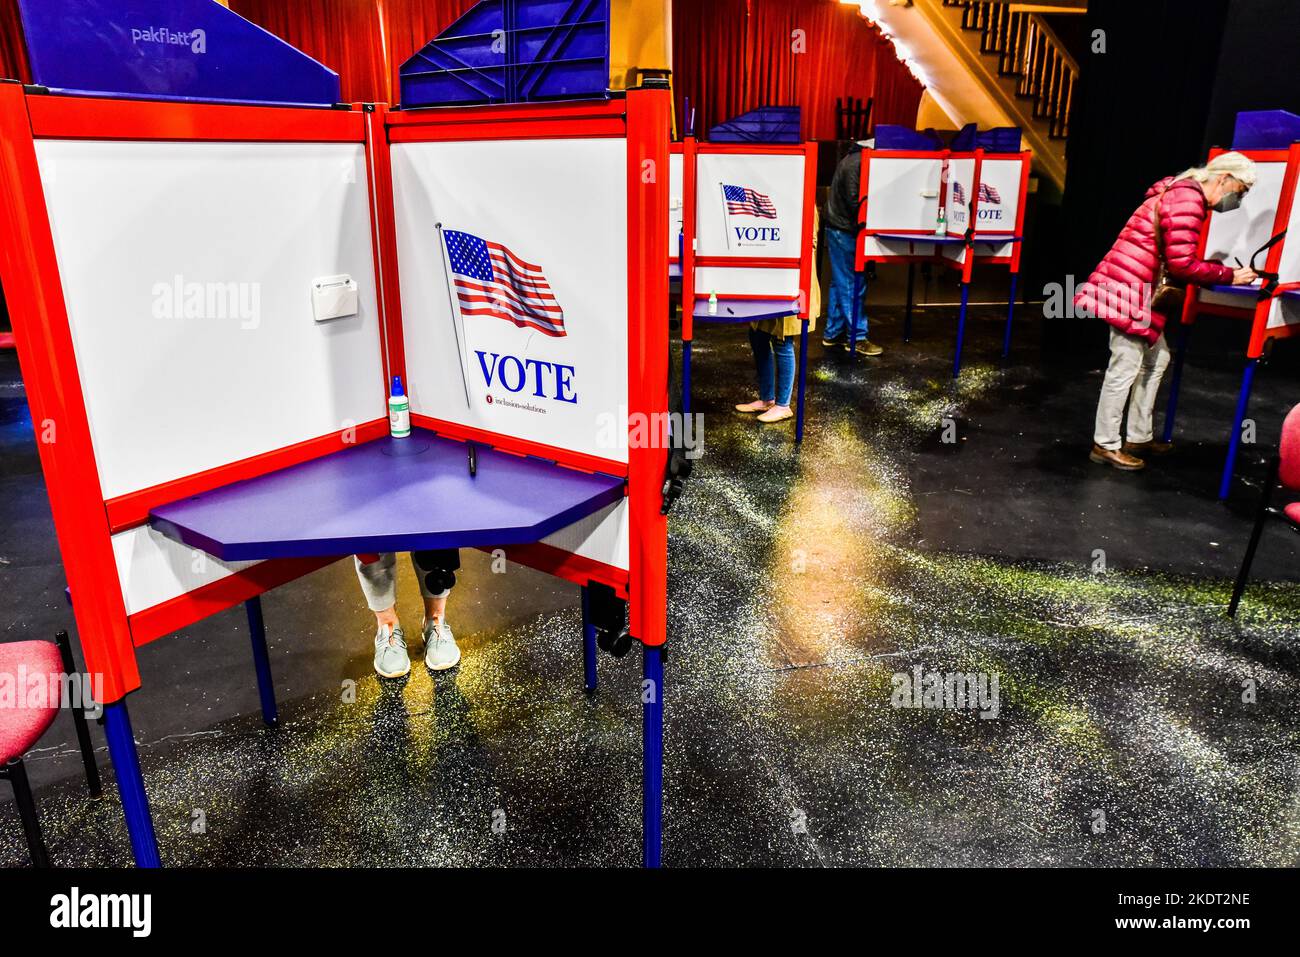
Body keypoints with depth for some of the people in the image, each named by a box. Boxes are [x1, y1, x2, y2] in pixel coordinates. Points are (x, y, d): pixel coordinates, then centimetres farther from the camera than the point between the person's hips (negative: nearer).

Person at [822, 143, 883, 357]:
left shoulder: (853, 159, 15)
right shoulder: (857, 163, -17)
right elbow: (854, 201, -22)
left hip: (839, 229, 10)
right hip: (845, 231, -10)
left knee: (840, 284, 14)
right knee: (851, 286, -4)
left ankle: (833, 334, 20)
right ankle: (857, 338, 2)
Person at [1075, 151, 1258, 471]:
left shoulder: (1184, 194, 18)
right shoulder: (1188, 200, -14)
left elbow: (1177, 260, 20)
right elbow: (1182, 265, -18)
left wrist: (1217, 269, 10)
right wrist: (1229, 275, -8)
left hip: (1141, 292, 11)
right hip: (1131, 289, -11)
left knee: (1156, 358, 16)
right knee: (1126, 366, -6)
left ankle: (1139, 437, 24)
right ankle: (1106, 445, 2)